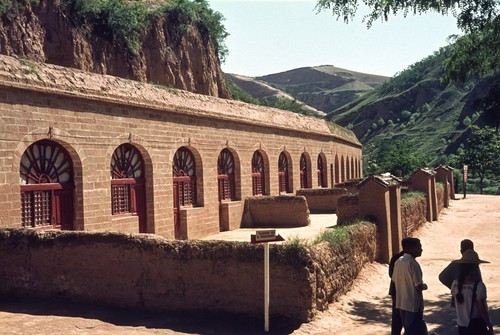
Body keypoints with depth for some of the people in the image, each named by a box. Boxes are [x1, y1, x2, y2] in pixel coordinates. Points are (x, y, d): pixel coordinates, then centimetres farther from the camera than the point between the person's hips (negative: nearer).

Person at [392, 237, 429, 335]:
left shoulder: (398, 261, 4)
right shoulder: (412, 263, -19)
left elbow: (394, 281, 11)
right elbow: (418, 286, -20)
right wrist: (425, 286, 1)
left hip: (401, 303, 8)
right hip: (413, 304, -7)